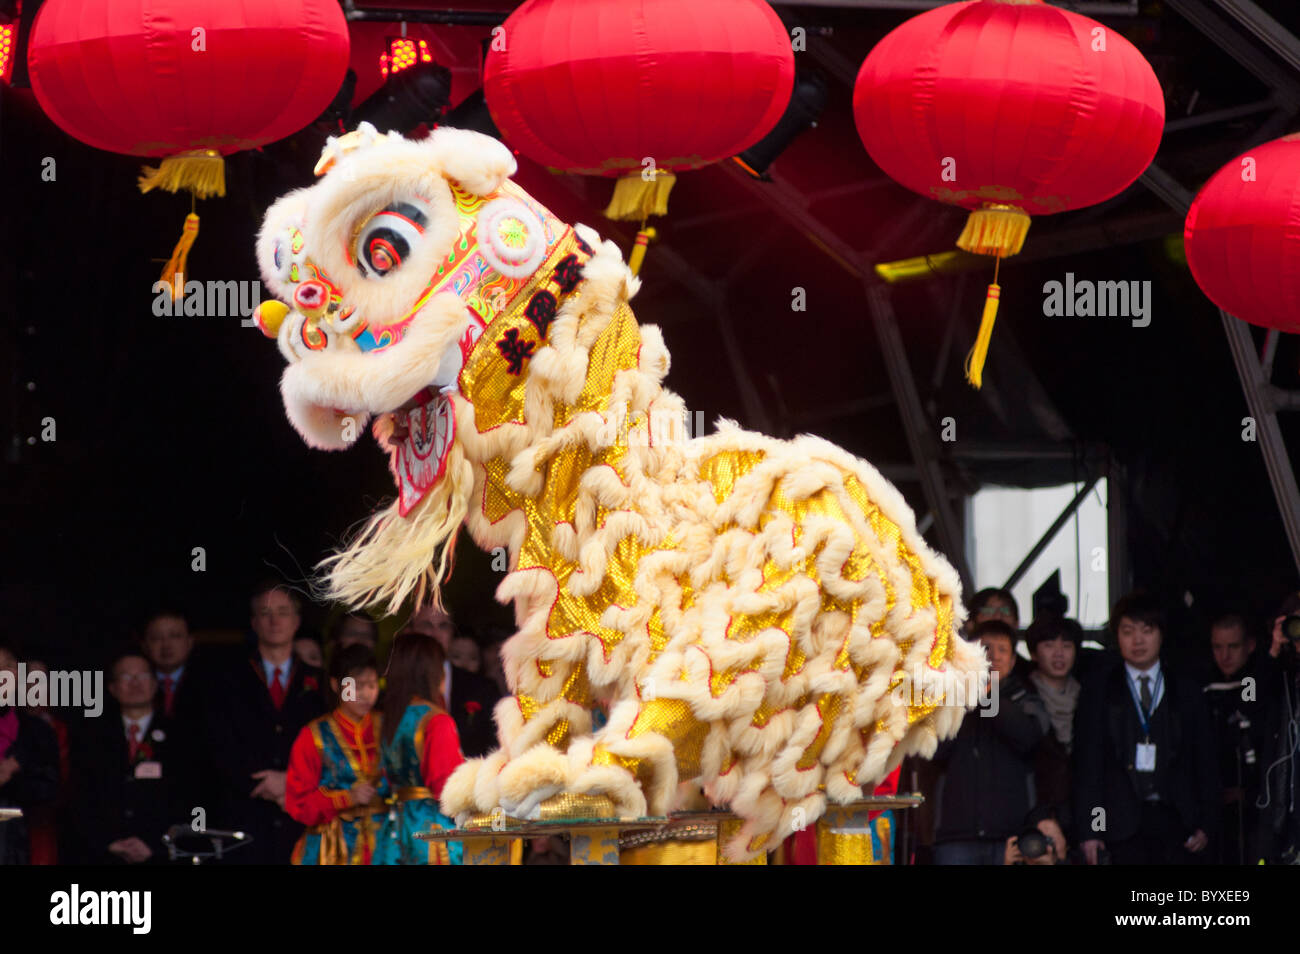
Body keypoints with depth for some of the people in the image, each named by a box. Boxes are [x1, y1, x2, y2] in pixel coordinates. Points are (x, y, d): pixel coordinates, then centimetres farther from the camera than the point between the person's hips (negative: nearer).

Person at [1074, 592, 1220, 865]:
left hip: (1176, 819, 1)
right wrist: (1087, 830, -3)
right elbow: (1087, 762, 5)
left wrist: (1206, 825, 3)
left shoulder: (1186, 690, 12)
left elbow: (1205, 761, 12)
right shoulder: (1098, 690, 9)